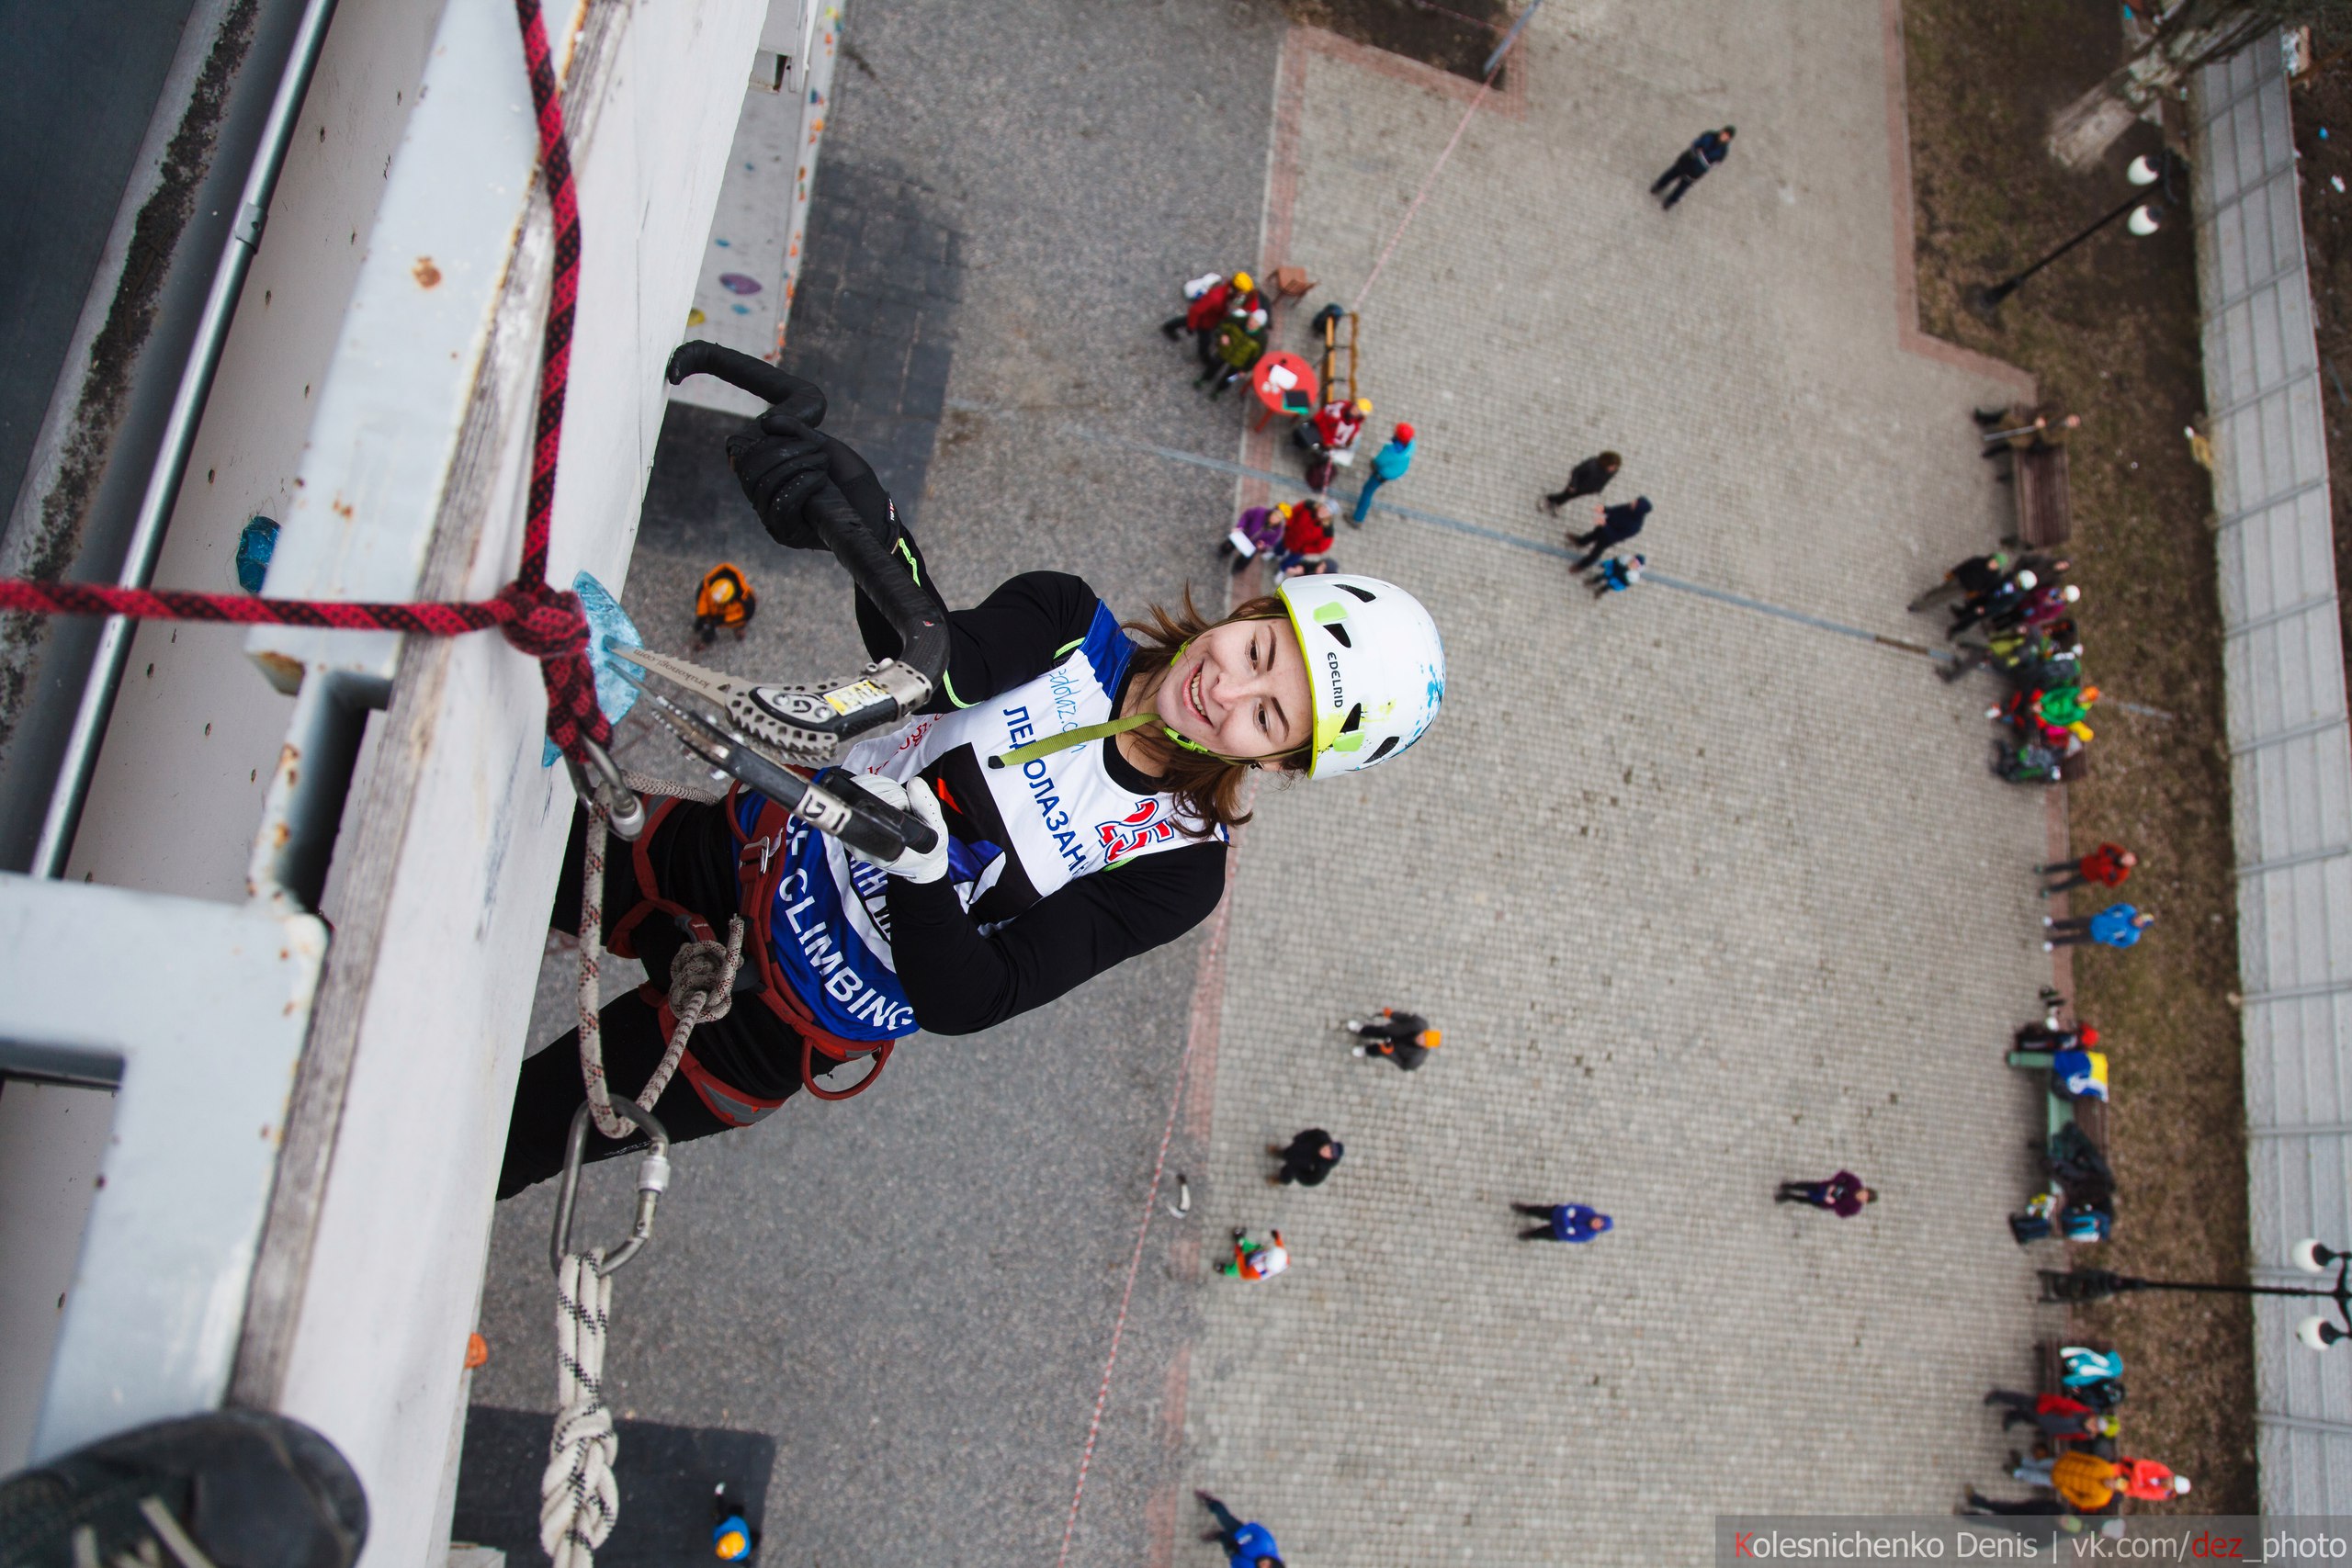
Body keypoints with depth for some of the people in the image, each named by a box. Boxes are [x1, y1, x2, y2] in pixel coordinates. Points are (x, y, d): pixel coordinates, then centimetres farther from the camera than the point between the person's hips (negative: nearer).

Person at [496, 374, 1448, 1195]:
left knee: (521, 1136, 5)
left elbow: (963, 1002, -25)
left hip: (797, 1016, -3)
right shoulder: (1070, 622, -12)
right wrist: (874, 536, -51)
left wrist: (917, 858, -43)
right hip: (750, 849, 3)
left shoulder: (1176, 872, -19)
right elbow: (944, 668, -32)